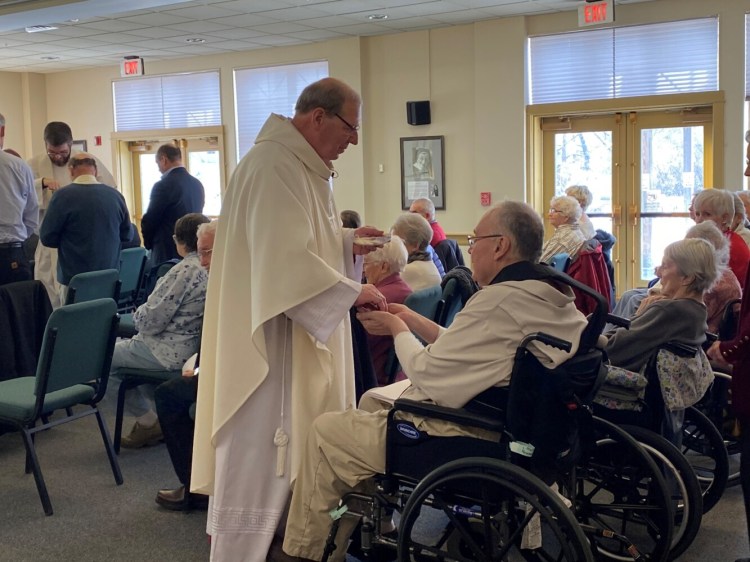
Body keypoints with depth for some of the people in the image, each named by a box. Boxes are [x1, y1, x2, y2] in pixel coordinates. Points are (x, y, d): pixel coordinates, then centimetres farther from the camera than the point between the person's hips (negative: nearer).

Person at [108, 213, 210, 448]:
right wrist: (145, 312, 15)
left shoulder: (185, 270, -24)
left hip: (170, 351, -9)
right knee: (128, 346, 30)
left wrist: (137, 313, 1)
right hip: (195, 344, 9)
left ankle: (148, 421, 13)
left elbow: (151, 321, -21)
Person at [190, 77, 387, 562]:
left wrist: (346, 243, 8)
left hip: (299, 337, 11)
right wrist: (352, 292, -19)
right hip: (271, 340, -10)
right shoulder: (273, 167, -20)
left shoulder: (302, 166, 14)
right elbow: (284, 258, -26)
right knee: (262, 454, -1)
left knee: (288, 446, 16)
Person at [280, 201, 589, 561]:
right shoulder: (551, 296, 4)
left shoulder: (499, 301, -26)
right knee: (371, 400, 27)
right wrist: (413, 321, 12)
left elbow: (426, 373, -18)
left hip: (463, 438, -10)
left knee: (325, 430, 5)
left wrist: (398, 329, 0)